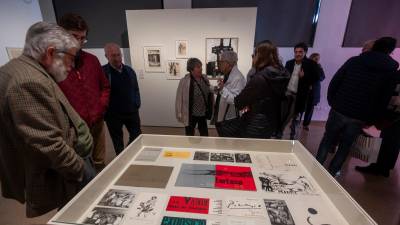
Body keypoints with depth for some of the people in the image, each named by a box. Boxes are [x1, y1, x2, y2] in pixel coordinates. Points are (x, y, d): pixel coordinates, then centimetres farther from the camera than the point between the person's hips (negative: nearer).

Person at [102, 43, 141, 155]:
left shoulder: (129, 71, 5)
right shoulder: (102, 72, -9)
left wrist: (137, 105, 5)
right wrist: (105, 111, -9)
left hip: (132, 112, 4)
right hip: (113, 114, -3)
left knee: (137, 138, 10)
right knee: (118, 142, 13)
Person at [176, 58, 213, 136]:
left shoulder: (204, 78, -1)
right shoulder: (184, 81, -17)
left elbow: (209, 94, 7)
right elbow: (179, 99, -13)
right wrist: (179, 114, -10)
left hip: (203, 113, 5)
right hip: (191, 114, -5)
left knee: (204, 134, 18)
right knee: (189, 135, 13)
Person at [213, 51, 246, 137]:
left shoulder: (237, 78, -20)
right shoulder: (227, 75, 11)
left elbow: (236, 100, -30)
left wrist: (223, 89, -34)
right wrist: (219, 90, 7)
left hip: (231, 121, -10)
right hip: (222, 119, 10)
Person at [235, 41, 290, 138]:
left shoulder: (259, 78, -22)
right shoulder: (282, 75, 1)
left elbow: (239, 102, -18)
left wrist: (245, 104, 4)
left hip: (256, 126, -8)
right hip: (272, 123, 8)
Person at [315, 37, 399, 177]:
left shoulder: (354, 61, 1)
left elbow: (334, 82, -2)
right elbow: (384, 100, 2)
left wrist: (332, 102, 8)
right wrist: (371, 120, 10)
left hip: (339, 110, 0)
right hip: (359, 118, 0)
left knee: (327, 140, 16)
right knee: (345, 146, 16)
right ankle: (331, 172, 22)